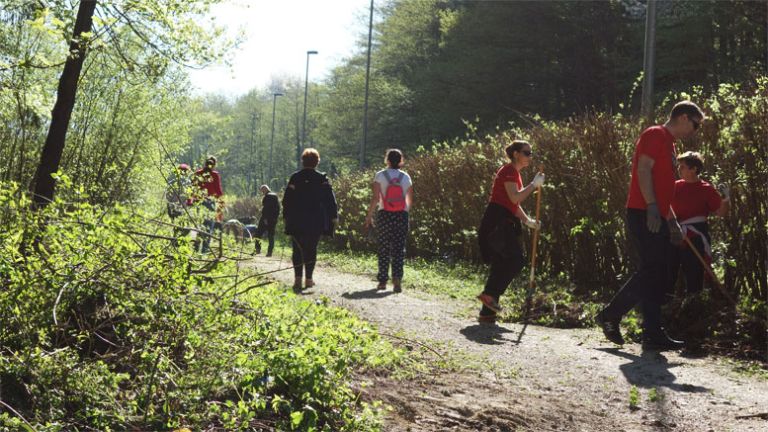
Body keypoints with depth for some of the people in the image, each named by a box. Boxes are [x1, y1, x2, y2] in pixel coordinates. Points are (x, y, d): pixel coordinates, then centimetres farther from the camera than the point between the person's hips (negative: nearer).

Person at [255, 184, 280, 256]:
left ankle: (258, 249, -3)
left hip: (266, 219, -7)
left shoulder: (267, 196, -12)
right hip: (274, 219, 7)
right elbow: (278, 208, 16)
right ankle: (270, 252, 4)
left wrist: (265, 218, -19)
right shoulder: (275, 196, 13)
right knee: (271, 236, 7)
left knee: (258, 234, 3)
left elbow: (266, 208, -19)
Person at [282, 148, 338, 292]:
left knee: (298, 250, 5)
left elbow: (287, 199, 3)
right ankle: (308, 279, 9)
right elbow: (330, 198, -2)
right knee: (311, 250, 8)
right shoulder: (322, 179, -3)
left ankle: (298, 278, -5)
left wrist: (286, 216, 11)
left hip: (296, 221, 0)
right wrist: (334, 215, 5)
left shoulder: (295, 177, 0)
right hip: (316, 221, 0)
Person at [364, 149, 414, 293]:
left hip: (384, 215, -1)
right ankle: (397, 278, -12)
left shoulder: (380, 176, -3)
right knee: (399, 249, 4)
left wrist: (369, 215, -3)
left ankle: (382, 280, 11)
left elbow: (375, 198, -9)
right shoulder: (405, 177, 4)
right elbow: (410, 201, 6)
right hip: (401, 216, 1)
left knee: (384, 248, 8)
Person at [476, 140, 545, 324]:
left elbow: (515, 204, 25)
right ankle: (489, 294, -15)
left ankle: (487, 313, 7)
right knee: (516, 259, -17)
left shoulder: (514, 173, 22)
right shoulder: (508, 171, -9)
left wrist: (528, 221, 14)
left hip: (503, 224, 10)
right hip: (497, 223, -10)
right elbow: (515, 198, -21)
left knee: (502, 266, 7)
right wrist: (534, 184, -14)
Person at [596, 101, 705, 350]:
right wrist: (652, 207, -25)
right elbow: (644, 169, -18)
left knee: (655, 276, 7)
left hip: (657, 218, 10)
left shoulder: (668, 143, 25)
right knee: (653, 273, -12)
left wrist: (672, 222, 25)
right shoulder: (655, 135, -5)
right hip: (644, 215, -10)